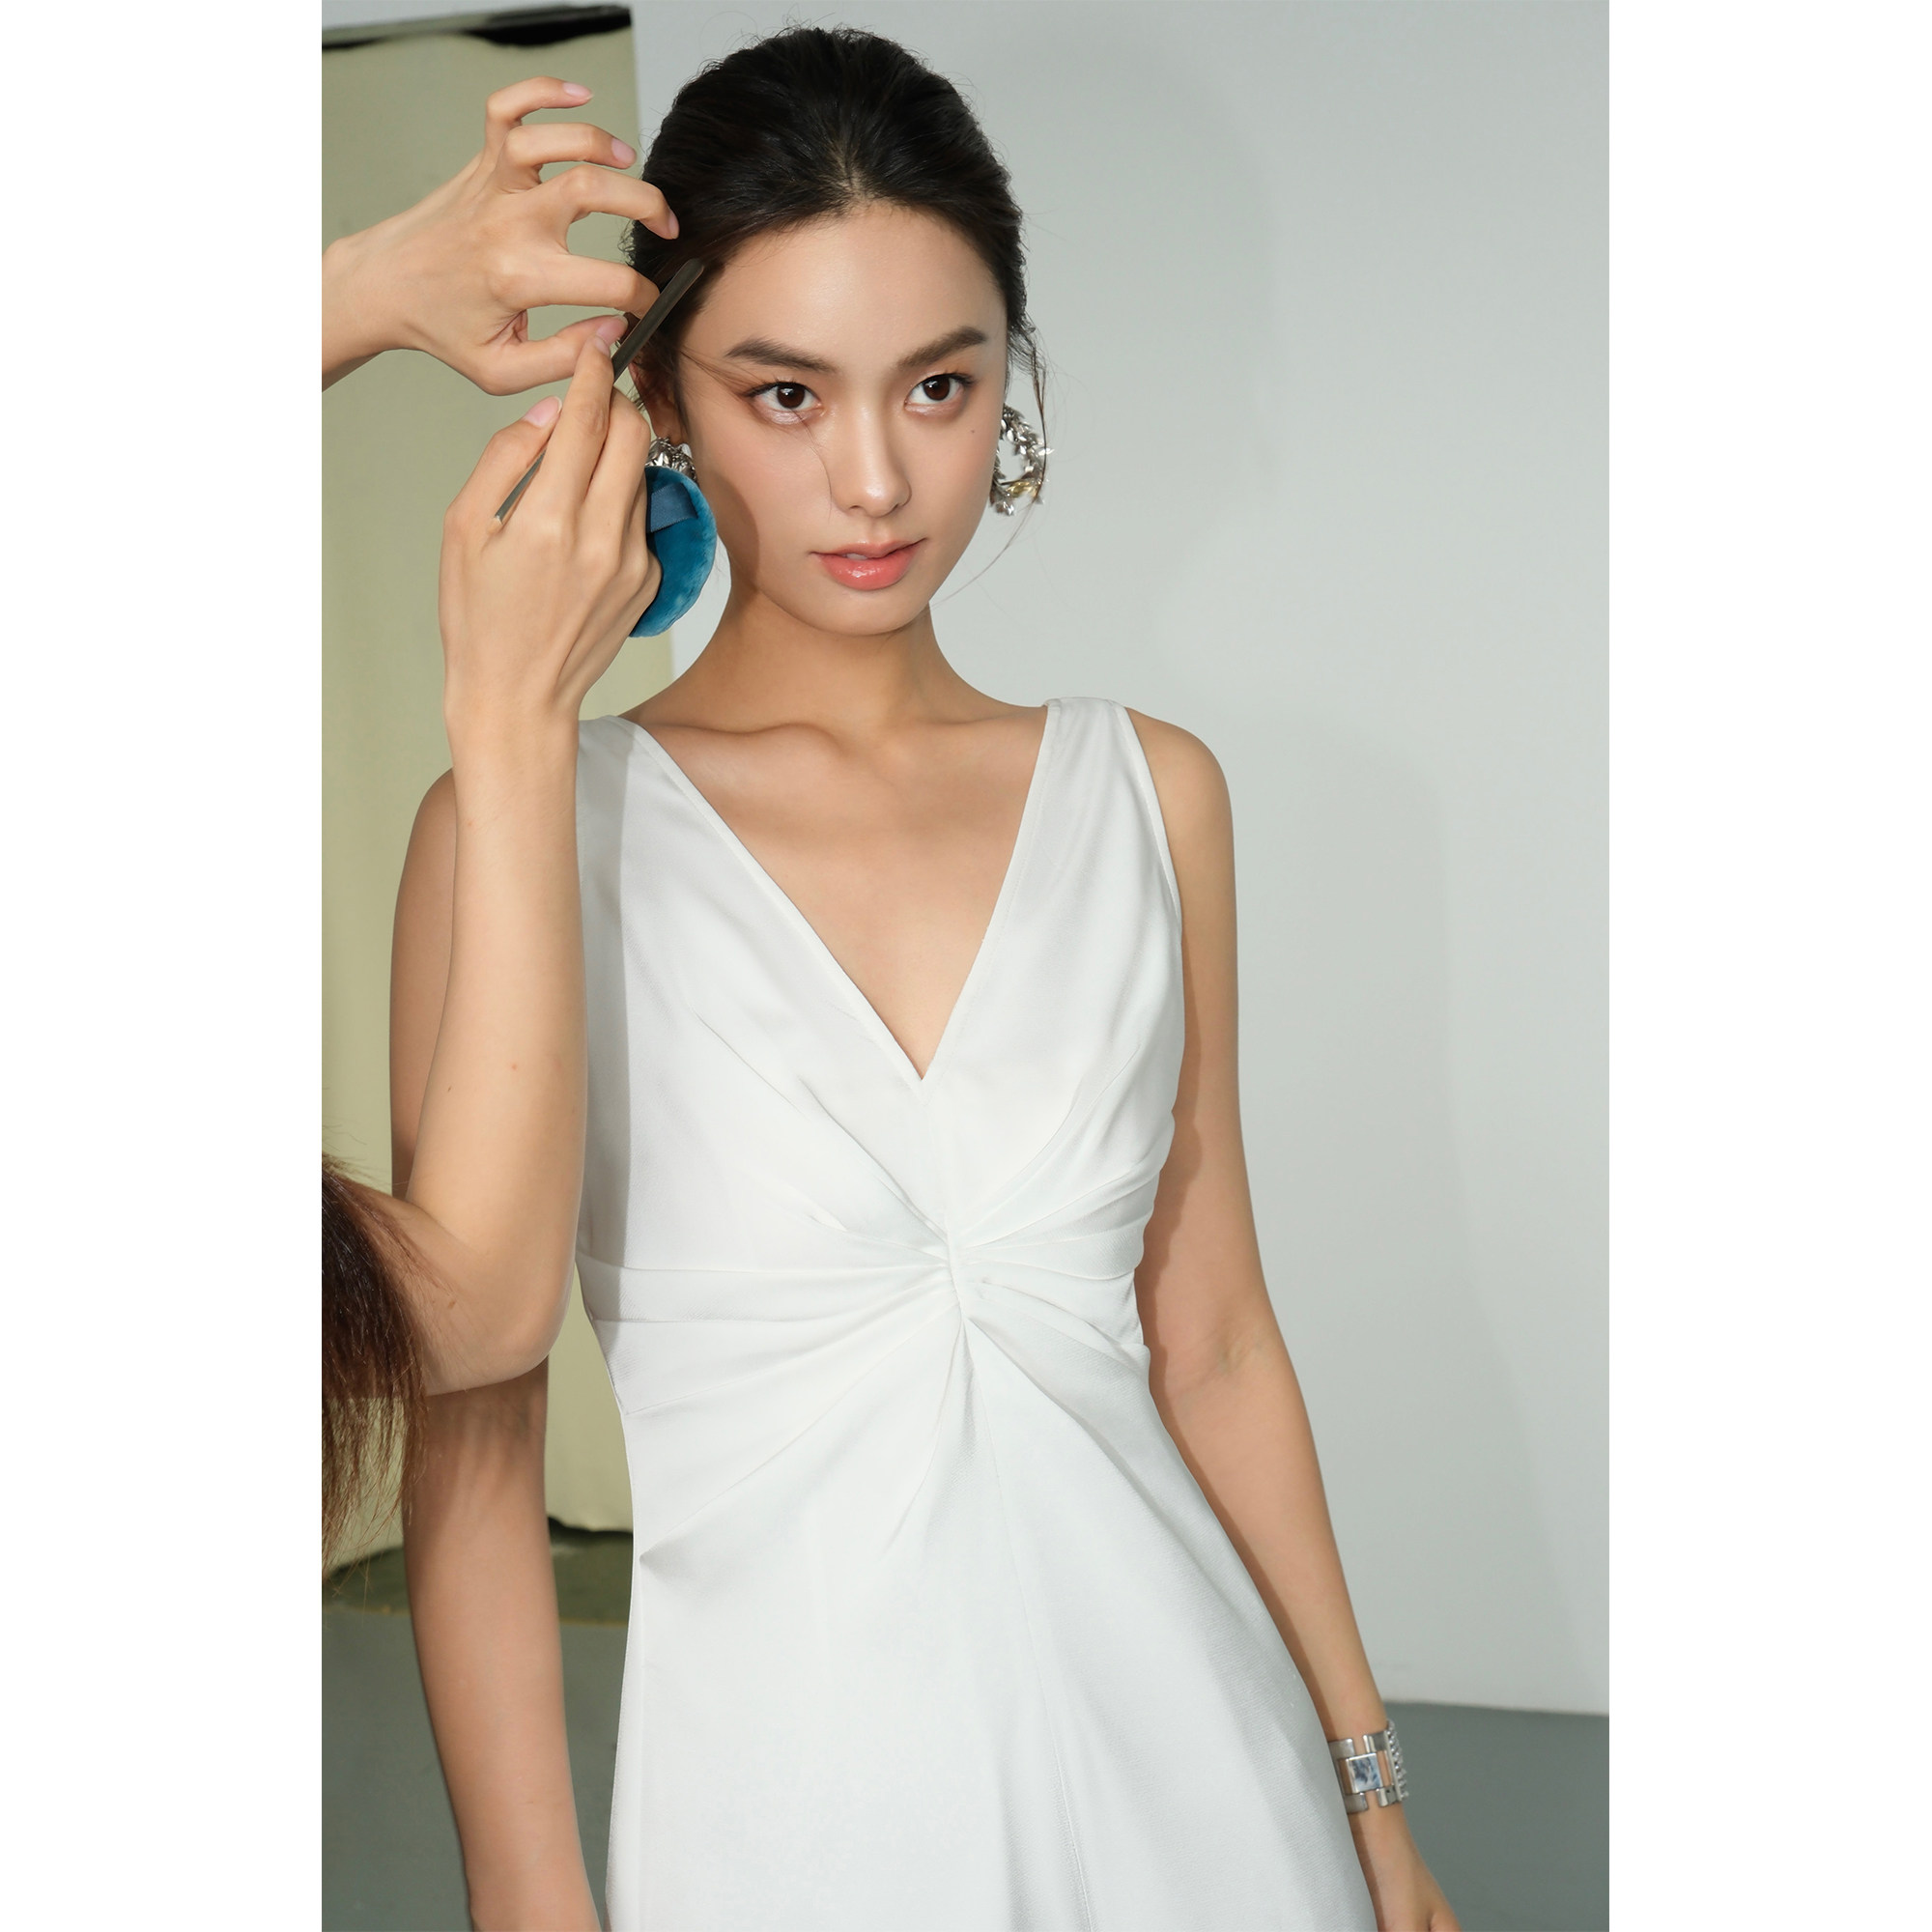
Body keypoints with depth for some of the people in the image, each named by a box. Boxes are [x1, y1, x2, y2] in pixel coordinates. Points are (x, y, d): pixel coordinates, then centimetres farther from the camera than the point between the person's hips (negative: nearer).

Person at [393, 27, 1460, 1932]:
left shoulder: (1150, 794, 3)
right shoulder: (532, 828, -8)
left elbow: (1210, 1340, 7)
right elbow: (472, 1449, -7)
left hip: (1170, 1717, 3)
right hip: (784, 1754, -2)